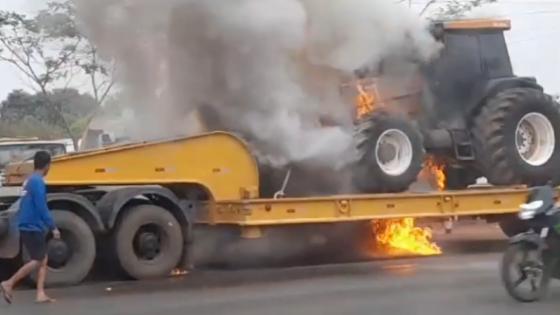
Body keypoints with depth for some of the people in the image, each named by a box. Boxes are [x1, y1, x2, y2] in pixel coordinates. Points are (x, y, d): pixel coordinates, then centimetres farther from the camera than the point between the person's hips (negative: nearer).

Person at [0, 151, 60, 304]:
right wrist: (53, 227, -17)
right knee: (37, 261, -4)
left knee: (43, 260, 9)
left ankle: (41, 294, 4)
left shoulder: (30, 180, 14)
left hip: (28, 226, 9)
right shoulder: (38, 182, -15)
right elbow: (42, 208, -21)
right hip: (33, 227, -9)